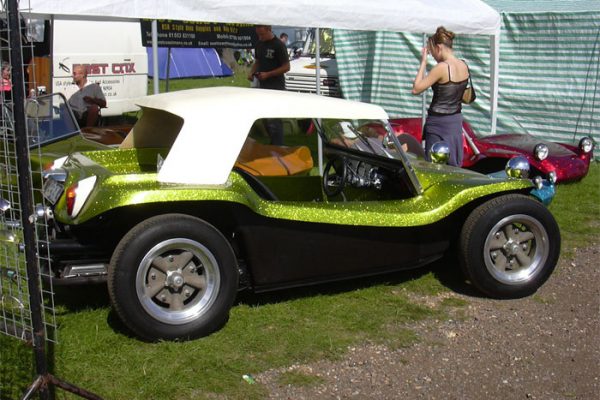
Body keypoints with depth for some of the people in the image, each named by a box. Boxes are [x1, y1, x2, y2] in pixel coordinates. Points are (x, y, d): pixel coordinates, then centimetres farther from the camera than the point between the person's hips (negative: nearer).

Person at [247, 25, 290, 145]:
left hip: (276, 87, -8)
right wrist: (252, 72, 2)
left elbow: (286, 67, -12)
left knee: (274, 120, -10)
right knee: (265, 118, 13)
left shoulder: (278, 45, -11)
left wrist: (268, 74, -19)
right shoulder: (259, 44, 10)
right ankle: (273, 143, 26)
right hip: (262, 86, 8)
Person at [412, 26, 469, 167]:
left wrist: (423, 63, -11)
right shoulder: (463, 66, 1)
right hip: (456, 120, 8)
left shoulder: (441, 67, -21)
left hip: (439, 122, -8)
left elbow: (416, 89, -17)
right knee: (454, 166, 15)